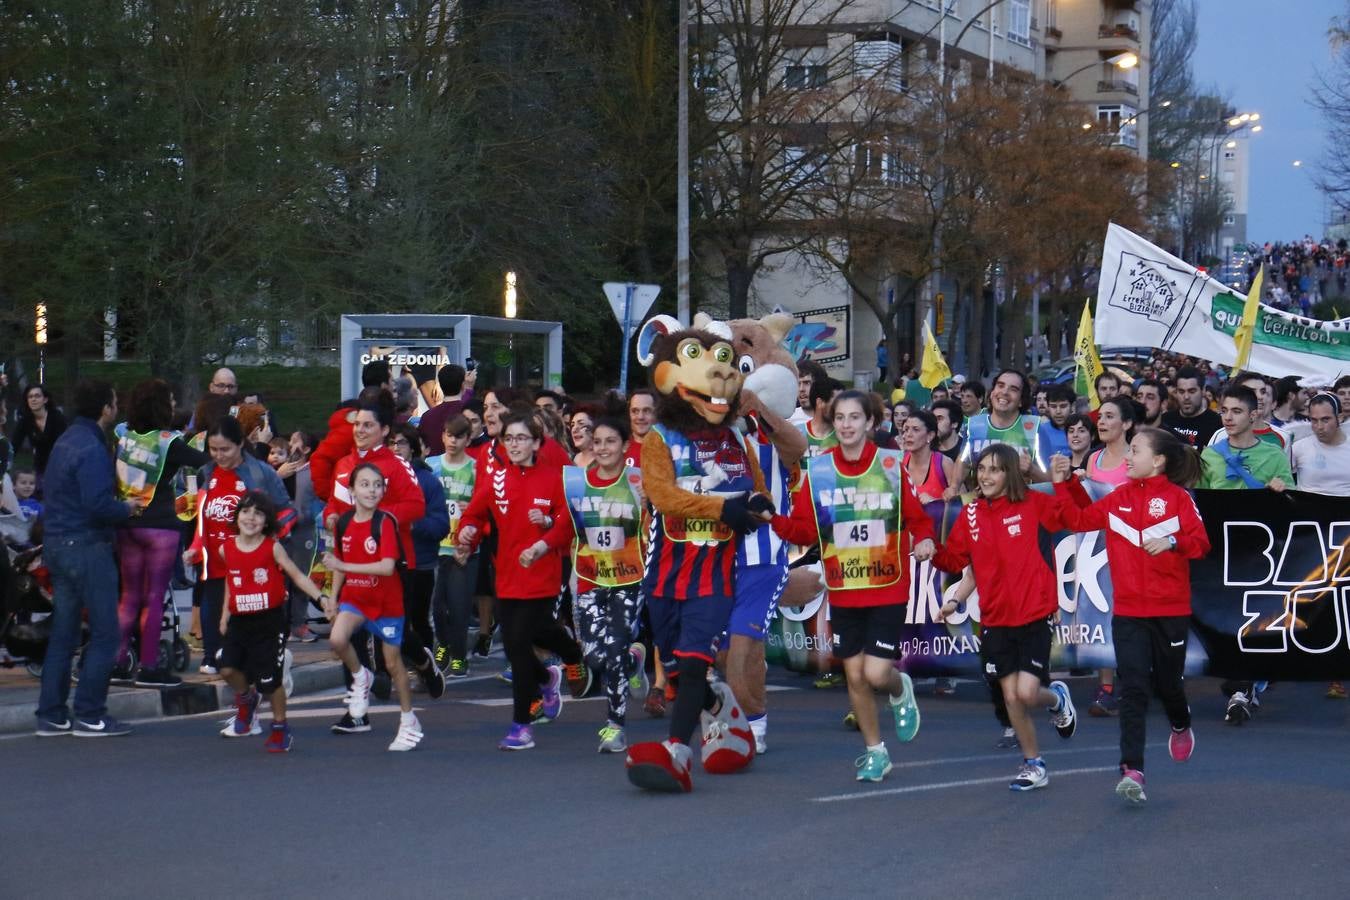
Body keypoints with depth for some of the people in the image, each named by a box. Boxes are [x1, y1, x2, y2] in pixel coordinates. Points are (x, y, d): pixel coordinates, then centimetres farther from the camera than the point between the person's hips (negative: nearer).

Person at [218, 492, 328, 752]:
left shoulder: (272, 548, -8)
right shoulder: (226, 549, 2)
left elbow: (297, 576, -4)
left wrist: (320, 597, -15)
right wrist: (225, 614, 14)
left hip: (270, 622, -3)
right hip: (240, 622, 3)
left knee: (271, 679, -1)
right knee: (228, 669, -11)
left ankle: (280, 728, 19)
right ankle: (247, 698, 23)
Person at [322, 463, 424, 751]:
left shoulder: (385, 522, -18)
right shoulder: (343, 522, -3)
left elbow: (387, 566, -28)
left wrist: (343, 565, -30)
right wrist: (332, 598, 6)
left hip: (386, 602, -4)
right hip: (354, 597, 4)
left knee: (393, 663, 7)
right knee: (337, 639, -25)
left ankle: (409, 722, 24)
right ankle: (361, 677, 5)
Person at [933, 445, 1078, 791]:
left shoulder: (1034, 505, -6)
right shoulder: (971, 515, 6)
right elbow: (954, 560, 7)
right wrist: (932, 552, -11)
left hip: (1034, 616, -4)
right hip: (995, 620, 4)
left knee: (1026, 693, -14)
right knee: (1011, 698, 7)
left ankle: (1057, 698, 22)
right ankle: (1033, 765, 24)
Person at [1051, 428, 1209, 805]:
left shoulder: (1177, 498, -4)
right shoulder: (1119, 499, 8)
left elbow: (1201, 543, -11)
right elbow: (1079, 519, 8)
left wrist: (1173, 541, -28)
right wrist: (1063, 485, 1)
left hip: (1171, 610, -2)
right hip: (1128, 611, 2)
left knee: (1167, 682, 12)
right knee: (1133, 688, -8)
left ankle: (1181, 725, 48)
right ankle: (1132, 771, -13)